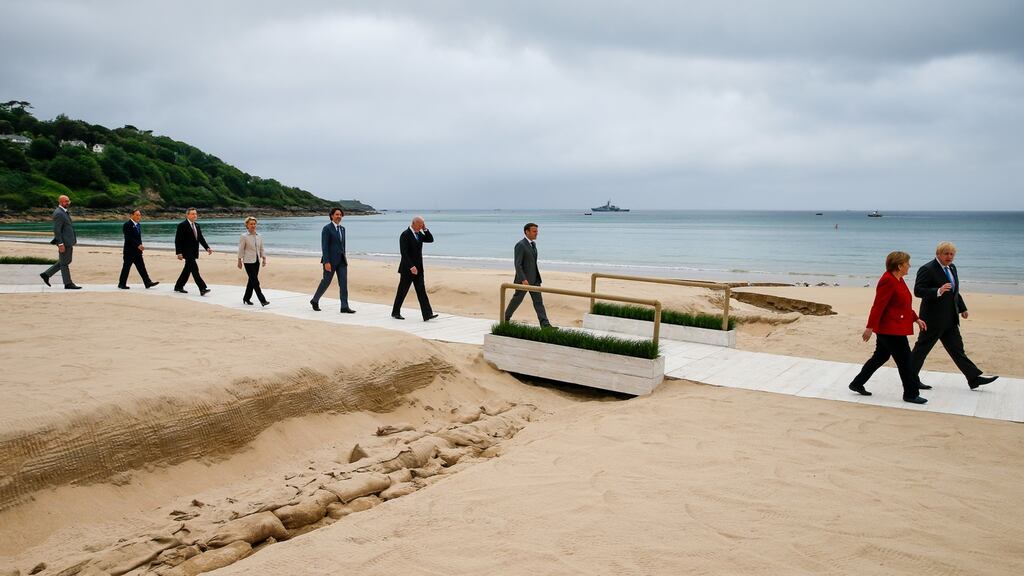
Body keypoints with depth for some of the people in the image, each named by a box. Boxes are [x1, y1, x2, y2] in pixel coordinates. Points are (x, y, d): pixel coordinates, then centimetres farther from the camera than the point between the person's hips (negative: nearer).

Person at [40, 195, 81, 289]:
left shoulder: (64, 212, 15)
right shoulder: (58, 213, -16)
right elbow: (56, 230, -20)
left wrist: (72, 241, 20)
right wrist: (60, 244, -23)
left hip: (68, 241, 10)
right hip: (64, 242, -10)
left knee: (66, 262, 17)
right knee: (64, 263, -1)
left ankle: (46, 275, 22)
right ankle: (68, 283, 5)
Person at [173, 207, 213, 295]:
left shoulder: (197, 226, 14)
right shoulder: (182, 225, -9)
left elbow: (201, 239, 14)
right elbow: (178, 240, -11)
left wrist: (207, 248, -2)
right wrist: (179, 253, -18)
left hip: (194, 252, 8)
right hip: (187, 252, -8)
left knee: (187, 270, 15)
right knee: (195, 270, -13)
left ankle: (178, 286, 28)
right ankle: (202, 289, -19)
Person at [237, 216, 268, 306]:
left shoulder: (259, 236, 9)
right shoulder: (244, 236, -7)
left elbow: (261, 249, 14)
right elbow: (241, 250, -5)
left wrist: (264, 259, 7)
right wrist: (239, 261, -5)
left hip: (256, 261, 6)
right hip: (248, 261, -6)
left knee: (252, 281, 13)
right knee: (255, 281, -10)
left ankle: (247, 298, 27)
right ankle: (262, 300, -14)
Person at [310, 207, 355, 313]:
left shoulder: (342, 228, 13)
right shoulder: (326, 228, -10)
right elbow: (324, 246, -15)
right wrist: (326, 262, -21)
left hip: (341, 260, 6)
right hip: (330, 260, -6)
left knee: (344, 282, -4)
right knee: (326, 282, 5)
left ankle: (344, 307, -6)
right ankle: (315, 300, 27)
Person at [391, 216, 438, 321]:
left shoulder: (419, 233, 10)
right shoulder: (405, 235, -14)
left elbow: (430, 239, 7)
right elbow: (404, 253, -20)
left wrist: (425, 229, -5)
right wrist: (411, 267, -24)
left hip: (418, 268, 7)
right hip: (407, 269, -7)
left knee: (421, 291, 0)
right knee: (402, 291, 4)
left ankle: (427, 314, -5)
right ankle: (395, 313, 18)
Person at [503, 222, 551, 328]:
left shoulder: (533, 244, 12)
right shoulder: (520, 245, -15)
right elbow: (517, 264, -20)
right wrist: (523, 280, -27)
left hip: (534, 279, 7)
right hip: (524, 279, -7)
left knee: (538, 301, -1)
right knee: (517, 300, 7)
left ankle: (545, 324, -6)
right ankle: (506, 318, 27)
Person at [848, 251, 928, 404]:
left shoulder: (898, 280, 12)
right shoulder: (888, 281, -19)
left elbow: (904, 304, 22)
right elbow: (878, 306, -22)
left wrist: (916, 319, 19)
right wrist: (870, 327, -23)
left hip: (888, 329, 11)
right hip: (891, 329, -11)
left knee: (880, 357, 16)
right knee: (905, 361, -1)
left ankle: (857, 384, 23)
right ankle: (911, 394, 10)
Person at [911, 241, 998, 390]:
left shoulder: (952, 268, 13)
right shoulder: (927, 269, -15)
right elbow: (918, 291, -22)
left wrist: (962, 308, 20)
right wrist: (938, 291, -34)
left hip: (950, 319, 8)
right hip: (933, 318, -8)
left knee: (957, 348, 10)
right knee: (922, 348, 1)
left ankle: (974, 378, 12)